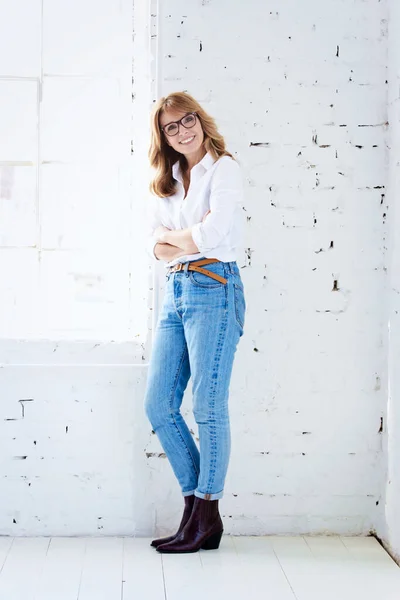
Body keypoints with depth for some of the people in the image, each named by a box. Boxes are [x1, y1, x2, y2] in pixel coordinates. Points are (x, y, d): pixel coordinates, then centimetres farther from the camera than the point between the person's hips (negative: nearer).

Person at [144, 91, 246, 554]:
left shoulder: (224, 168, -2)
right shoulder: (167, 182, 19)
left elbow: (214, 234, -16)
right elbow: (155, 246, 8)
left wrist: (174, 238, 0)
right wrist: (192, 238, -9)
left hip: (213, 288, -7)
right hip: (174, 292, 8)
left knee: (208, 407, -5)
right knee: (158, 405, 4)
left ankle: (207, 517, 3)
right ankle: (195, 503, 14)